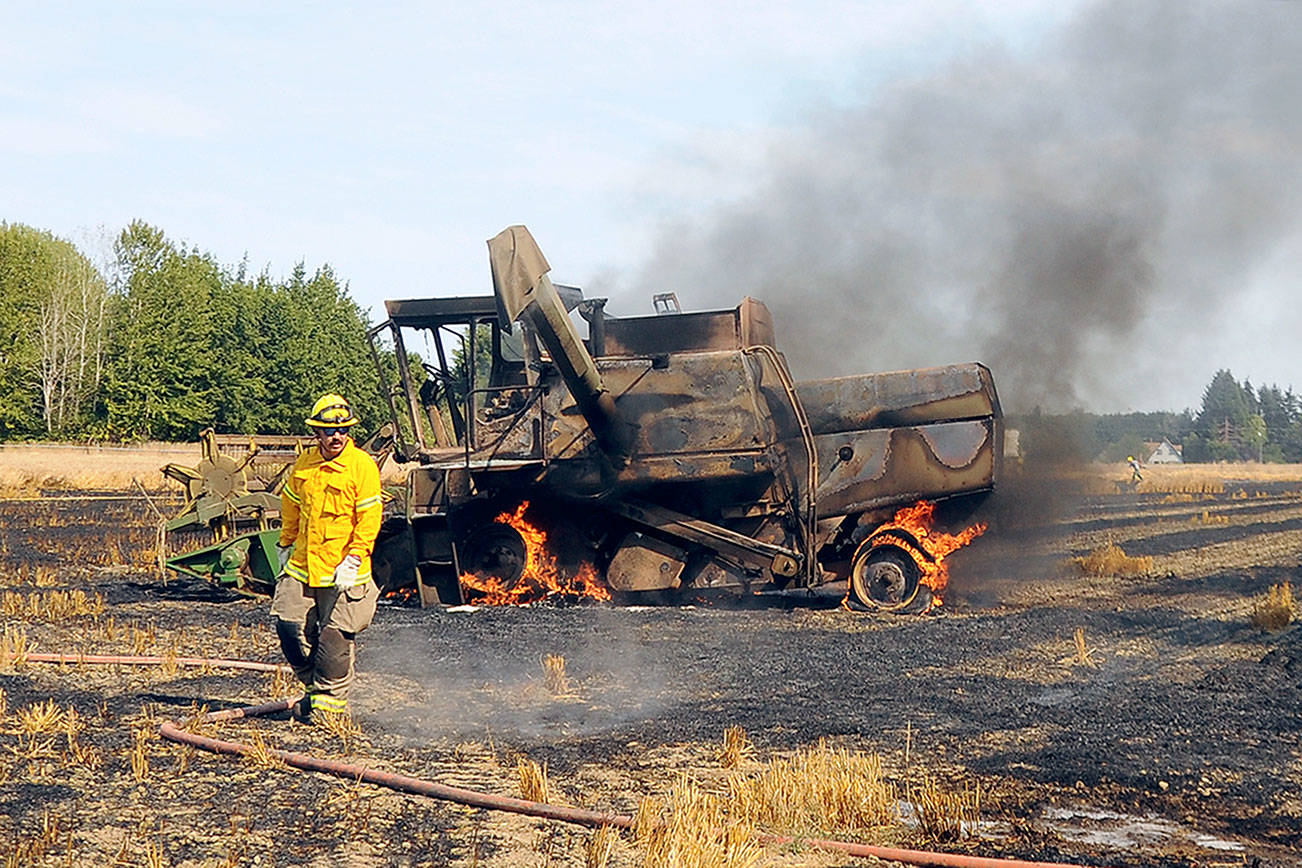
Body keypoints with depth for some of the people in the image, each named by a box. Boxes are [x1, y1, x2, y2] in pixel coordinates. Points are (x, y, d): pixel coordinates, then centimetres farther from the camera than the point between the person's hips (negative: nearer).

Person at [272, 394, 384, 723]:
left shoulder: (362, 466, -9)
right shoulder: (304, 464, 6)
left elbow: (369, 519, -11)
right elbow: (290, 506, 23)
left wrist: (353, 560, -17)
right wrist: (286, 545, 26)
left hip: (341, 571, -5)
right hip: (302, 564, 5)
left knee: (334, 638, -4)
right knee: (289, 625, 2)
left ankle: (330, 700, 10)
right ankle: (314, 685, 22)